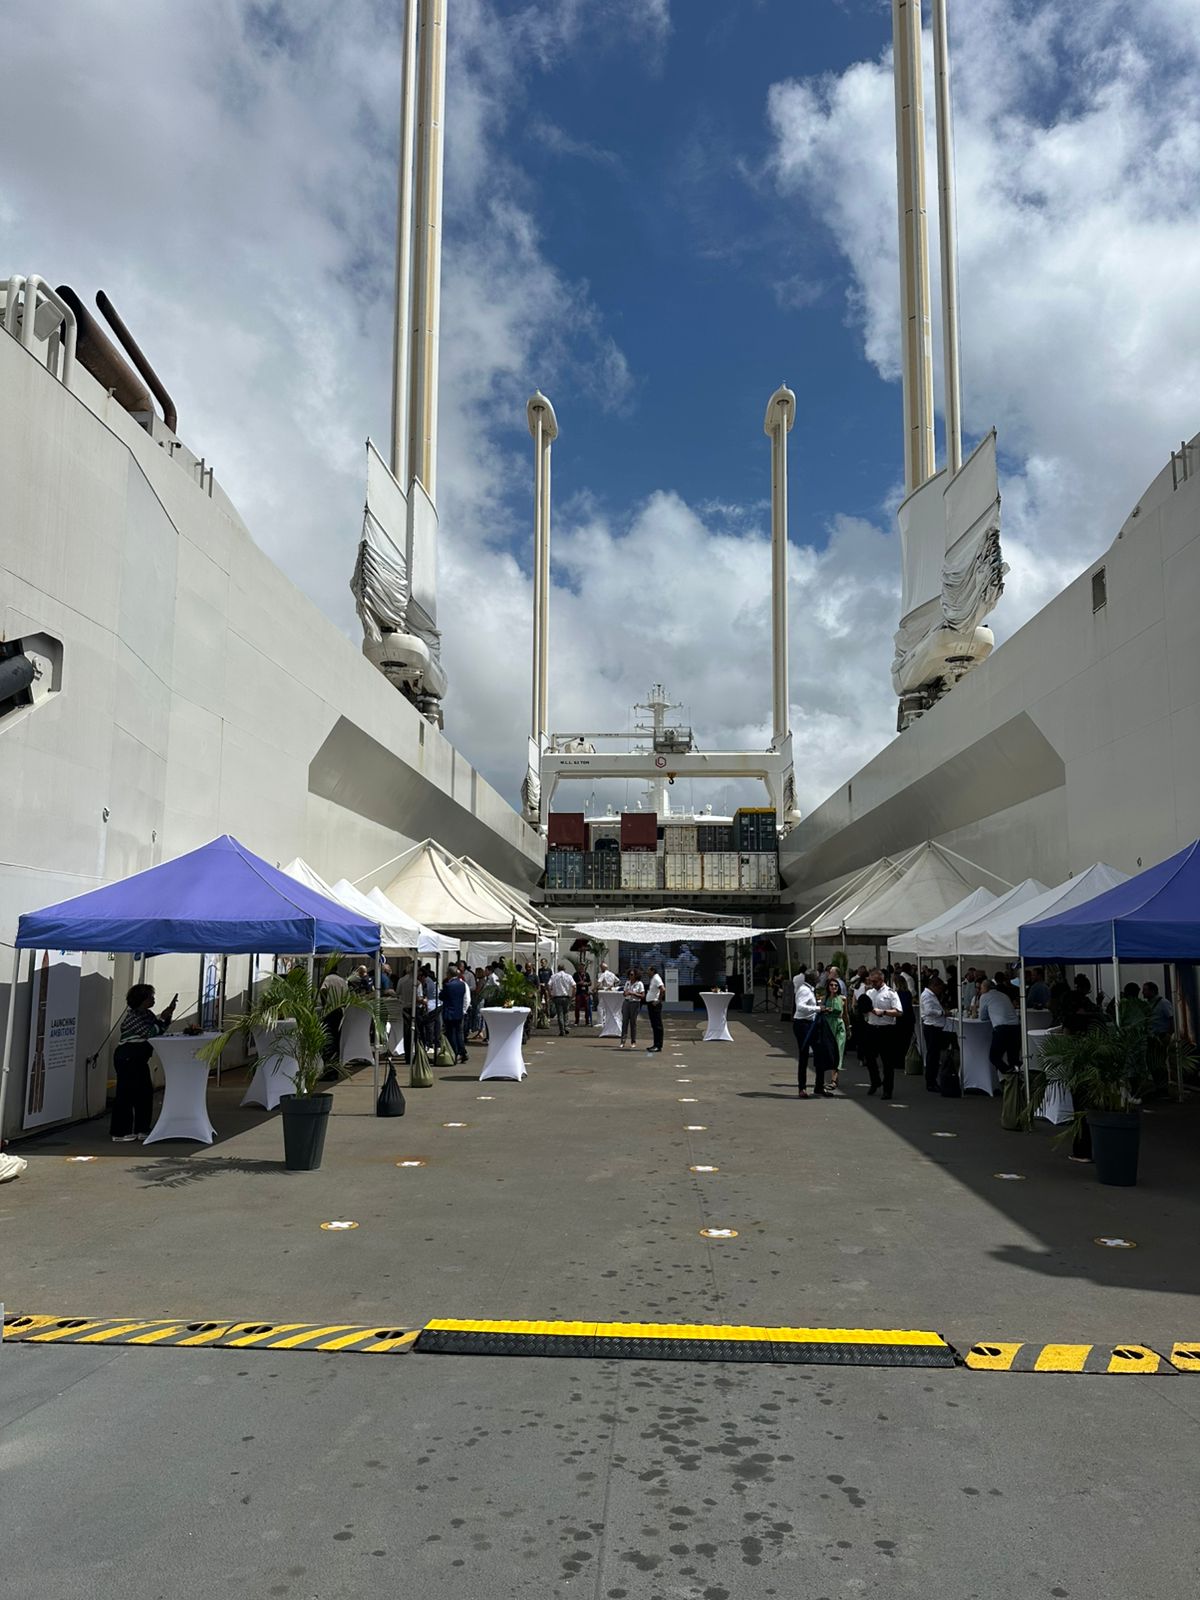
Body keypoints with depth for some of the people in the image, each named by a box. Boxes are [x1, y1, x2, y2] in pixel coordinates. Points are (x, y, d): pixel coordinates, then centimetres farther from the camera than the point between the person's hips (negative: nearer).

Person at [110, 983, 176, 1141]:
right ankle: (120, 1133, 1)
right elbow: (150, 1033, -20)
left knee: (145, 1092, 9)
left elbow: (160, 1029, 13)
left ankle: (141, 1130, 17)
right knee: (126, 1093, -5)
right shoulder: (132, 1016, -15)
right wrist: (163, 1017, -16)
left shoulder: (147, 1014, 11)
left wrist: (169, 1013, 2)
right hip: (127, 1058, -9)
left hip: (139, 1059, 9)